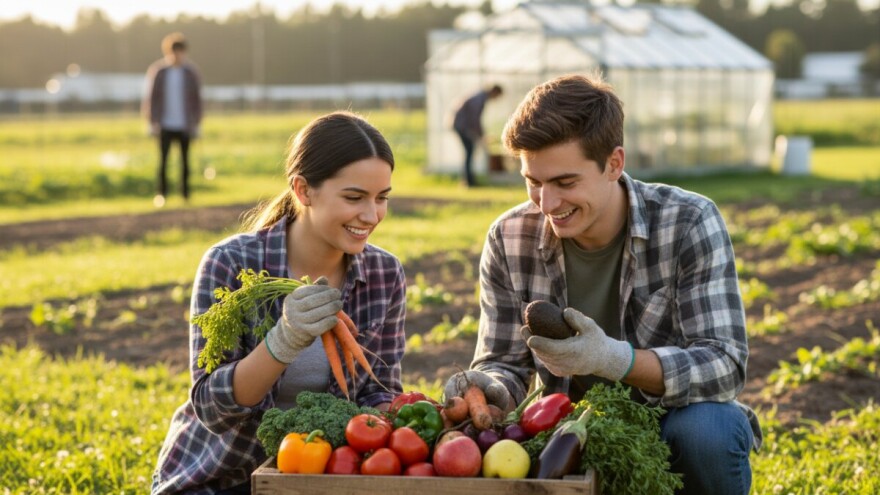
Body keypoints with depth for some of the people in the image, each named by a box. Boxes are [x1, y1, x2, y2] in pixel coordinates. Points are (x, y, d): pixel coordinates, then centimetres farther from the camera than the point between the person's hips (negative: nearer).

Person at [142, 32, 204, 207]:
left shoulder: (191, 73, 4)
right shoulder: (157, 71, 2)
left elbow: (197, 99, 7)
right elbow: (150, 98, 5)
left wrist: (196, 124, 3)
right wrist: (153, 122, -1)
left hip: (185, 125, 1)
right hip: (165, 125, -1)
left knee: (185, 160, 5)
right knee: (163, 159, -3)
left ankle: (185, 193, 12)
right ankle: (161, 193, 2)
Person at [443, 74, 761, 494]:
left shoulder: (688, 224, -15)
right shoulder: (509, 239, -6)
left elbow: (726, 364, -23)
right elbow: (504, 364, -2)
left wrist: (612, 359, -39)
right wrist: (486, 389, -27)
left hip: (673, 424, -2)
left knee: (707, 428, -35)